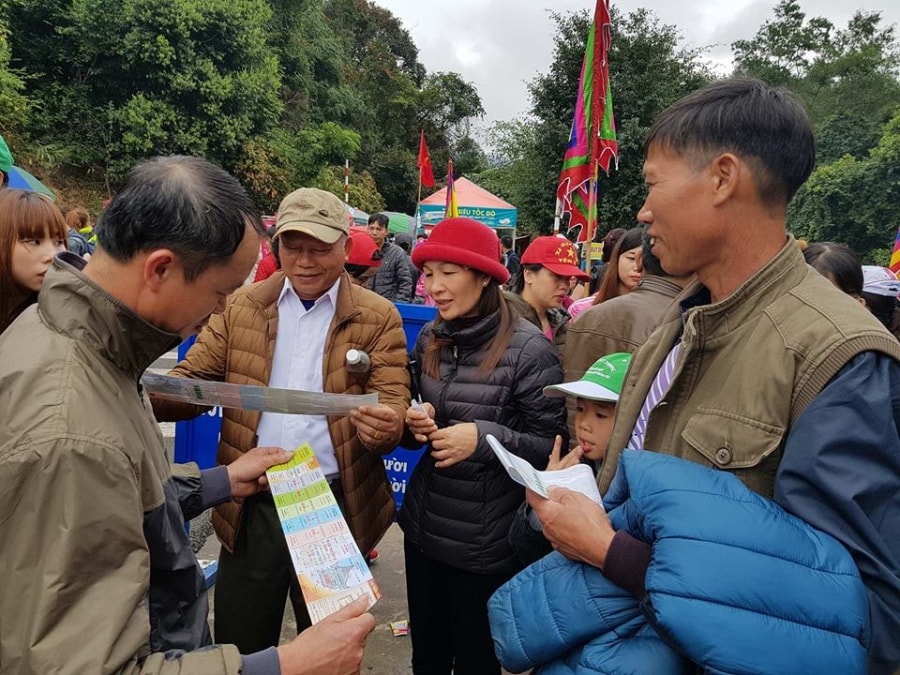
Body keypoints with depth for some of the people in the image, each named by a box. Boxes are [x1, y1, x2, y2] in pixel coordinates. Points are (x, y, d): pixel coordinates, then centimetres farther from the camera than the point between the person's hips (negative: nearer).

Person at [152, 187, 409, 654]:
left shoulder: (378, 318, -4)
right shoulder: (241, 306, 2)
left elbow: (393, 407, -8)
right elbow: (193, 380, 0)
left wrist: (384, 425, -33)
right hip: (251, 506, 2)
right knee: (238, 649, 17)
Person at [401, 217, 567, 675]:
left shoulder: (528, 348, -18)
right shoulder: (429, 338, 1)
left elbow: (553, 446, -14)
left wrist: (484, 438, -27)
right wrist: (416, 422, -7)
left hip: (485, 541, -5)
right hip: (422, 525, 6)